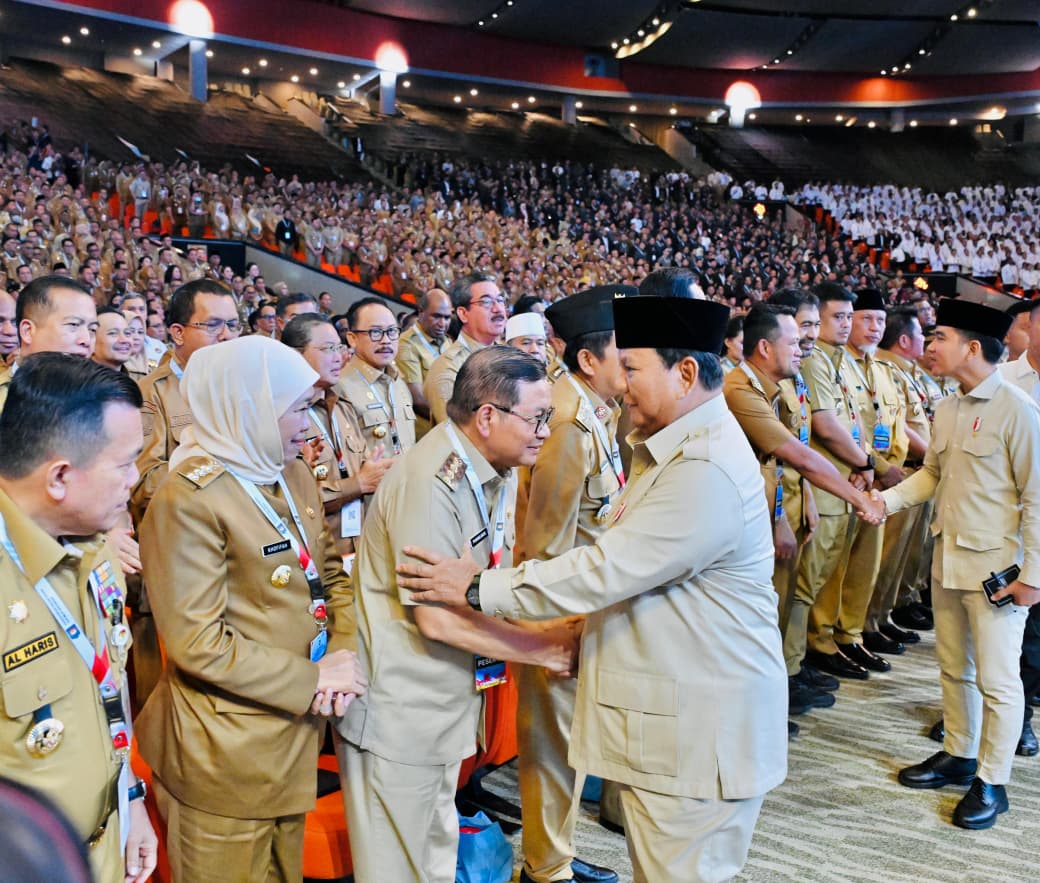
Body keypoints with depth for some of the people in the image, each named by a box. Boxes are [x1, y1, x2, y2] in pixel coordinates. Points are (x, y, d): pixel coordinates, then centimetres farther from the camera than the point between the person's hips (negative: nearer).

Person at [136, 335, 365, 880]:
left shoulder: (293, 475, 4)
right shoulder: (189, 498, -20)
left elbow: (331, 573, 10)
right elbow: (195, 642, -22)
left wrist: (344, 653, -8)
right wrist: (312, 679, -17)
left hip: (295, 728, 7)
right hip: (229, 750, -7)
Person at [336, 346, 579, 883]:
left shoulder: (495, 472, 3)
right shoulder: (431, 483, -25)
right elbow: (440, 619, -26)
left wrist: (556, 632, -8)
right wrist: (550, 650, -17)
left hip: (445, 706, 8)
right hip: (399, 712, -8)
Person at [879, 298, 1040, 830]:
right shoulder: (947, 410, 6)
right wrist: (887, 499, 0)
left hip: (996, 568, -7)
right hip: (948, 560, 7)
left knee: (996, 678, 4)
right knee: (954, 667, 18)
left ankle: (991, 783, 19)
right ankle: (958, 755, 35)